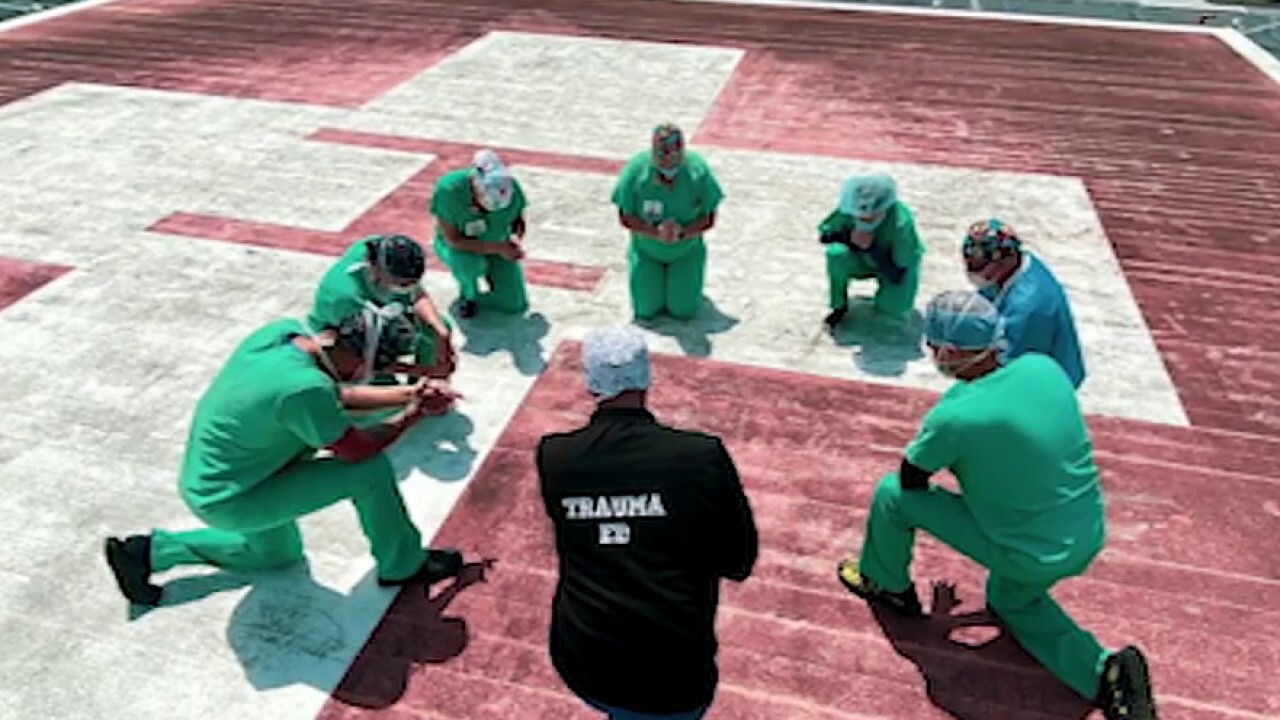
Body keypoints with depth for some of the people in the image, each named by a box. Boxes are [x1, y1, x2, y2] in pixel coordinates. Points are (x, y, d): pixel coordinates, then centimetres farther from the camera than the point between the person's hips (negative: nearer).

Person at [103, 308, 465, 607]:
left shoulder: (283, 330, -11)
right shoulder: (305, 389, -34)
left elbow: (336, 396, 5)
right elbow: (359, 450, -19)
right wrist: (413, 413, -9)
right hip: (226, 501, -9)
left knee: (279, 552, 33)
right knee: (371, 470, -15)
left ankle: (152, 551, 31)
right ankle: (403, 565, 5)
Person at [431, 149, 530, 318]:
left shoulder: (510, 187, -25)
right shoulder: (449, 189, -33)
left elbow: (518, 219, -4)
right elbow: (453, 240, -28)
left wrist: (516, 237, -28)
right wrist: (498, 248, -35)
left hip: (497, 244, 3)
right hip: (458, 246, -3)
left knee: (516, 306, -2)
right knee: (469, 262, -39)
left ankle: (488, 270, 28)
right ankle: (469, 295, -3)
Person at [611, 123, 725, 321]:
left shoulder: (698, 170, -20)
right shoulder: (636, 169, -21)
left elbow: (709, 218, -12)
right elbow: (625, 217, -14)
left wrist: (682, 233, -30)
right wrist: (656, 232, -29)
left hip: (686, 250, 0)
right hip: (647, 249, 0)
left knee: (683, 310, -6)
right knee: (646, 310, -4)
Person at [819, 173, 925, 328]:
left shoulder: (901, 224, -37)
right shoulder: (853, 208, -28)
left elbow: (897, 276, -33)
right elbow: (822, 233, -14)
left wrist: (872, 248, -45)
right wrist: (845, 237, -36)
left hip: (897, 265, -2)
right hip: (866, 258, 2)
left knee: (892, 311, -23)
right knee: (836, 254, -30)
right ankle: (839, 307, -7)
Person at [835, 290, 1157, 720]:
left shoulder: (955, 417, -29)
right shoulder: (1044, 367, -10)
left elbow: (911, 478, -10)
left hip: (1032, 557, -7)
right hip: (1090, 540, 7)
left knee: (893, 493, 4)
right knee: (1009, 601, 36)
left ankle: (887, 586, 28)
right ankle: (1102, 672, 18)